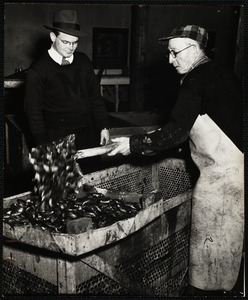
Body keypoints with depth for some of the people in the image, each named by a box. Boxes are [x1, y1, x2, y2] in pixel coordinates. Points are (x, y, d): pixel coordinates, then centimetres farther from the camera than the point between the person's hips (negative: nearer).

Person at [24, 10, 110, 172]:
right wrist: (44, 146, -9)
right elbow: (33, 110, -5)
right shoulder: (39, 69, -6)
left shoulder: (83, 61, 6)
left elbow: (96, 97, 12)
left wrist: (104, 127, 6)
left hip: (89, 135, 4)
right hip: (58, 140, -4)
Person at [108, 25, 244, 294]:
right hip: (236, 165, 9)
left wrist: (134, 144, -13)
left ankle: (205, 287, 22)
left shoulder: (196, 80, -15)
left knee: (208, 236, 7)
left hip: (220, 171, -9)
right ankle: (226, 285, 36)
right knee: (231, 233, 20)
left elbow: (177, 131, -20)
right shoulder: (222, 74, 11)